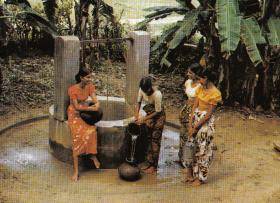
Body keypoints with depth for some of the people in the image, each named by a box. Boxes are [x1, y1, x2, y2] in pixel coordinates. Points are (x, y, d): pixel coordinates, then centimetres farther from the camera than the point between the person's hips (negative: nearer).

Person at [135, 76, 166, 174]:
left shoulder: (157, 94, -32)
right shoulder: (142, 90, -14)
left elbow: (157, 111, -24)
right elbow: (139, 102, 2)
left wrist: (144, 119, -21)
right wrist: (137, 114, -12)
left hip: (158, 117, -6)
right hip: (149, 114, 6)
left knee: (155, 140, -2)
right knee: (148, 138, 9)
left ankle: (153, 166, 7)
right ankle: (148, 162, 20)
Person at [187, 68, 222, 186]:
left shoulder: (215, 93, -16)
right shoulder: (200, 89, 6)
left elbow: (209, 114, -15)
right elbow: (195, 106, 4)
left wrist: (196, 126, -13)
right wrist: (190, 124, -3)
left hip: (206, 122, -7)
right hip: (196, 118, 7)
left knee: (203, 150, 2)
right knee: (194, 147, 11)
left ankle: (201, 178, 15)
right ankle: (195, 175, 24)